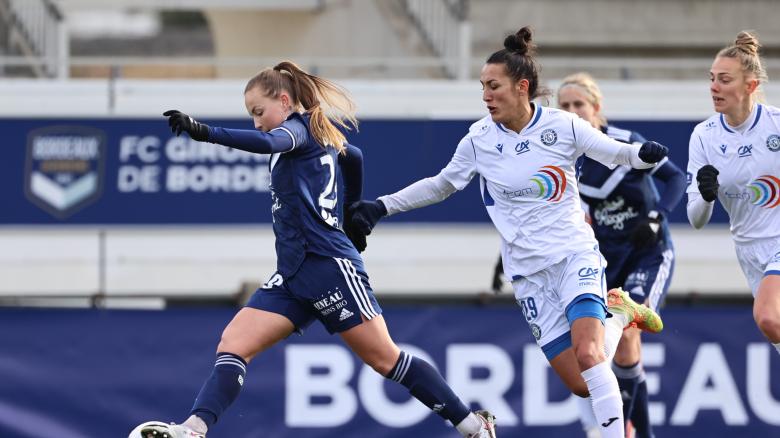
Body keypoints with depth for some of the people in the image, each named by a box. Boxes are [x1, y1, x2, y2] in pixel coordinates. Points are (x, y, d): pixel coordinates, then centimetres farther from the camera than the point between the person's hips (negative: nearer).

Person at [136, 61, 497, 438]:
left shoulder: (300, 126, -5)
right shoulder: (322, 134, 21)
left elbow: (266, 143, -28)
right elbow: (352, 156, 40)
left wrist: (205, 132, -39)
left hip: (329, 266, -9)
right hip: (292, 277, 9)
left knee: (386, 360, -2)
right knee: (232, 346, -9)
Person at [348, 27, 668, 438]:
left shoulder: (562, 126, -9)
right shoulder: (479, 140, -2)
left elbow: (616, 153, -1)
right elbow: (441, 185, 12)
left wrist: (644, 153, -24)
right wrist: (383, 206, 7)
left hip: (575, 255, -2)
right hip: (530, 274, 2)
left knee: (588, 356, -27)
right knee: (582, 385, -1)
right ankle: (619, 314, 28)